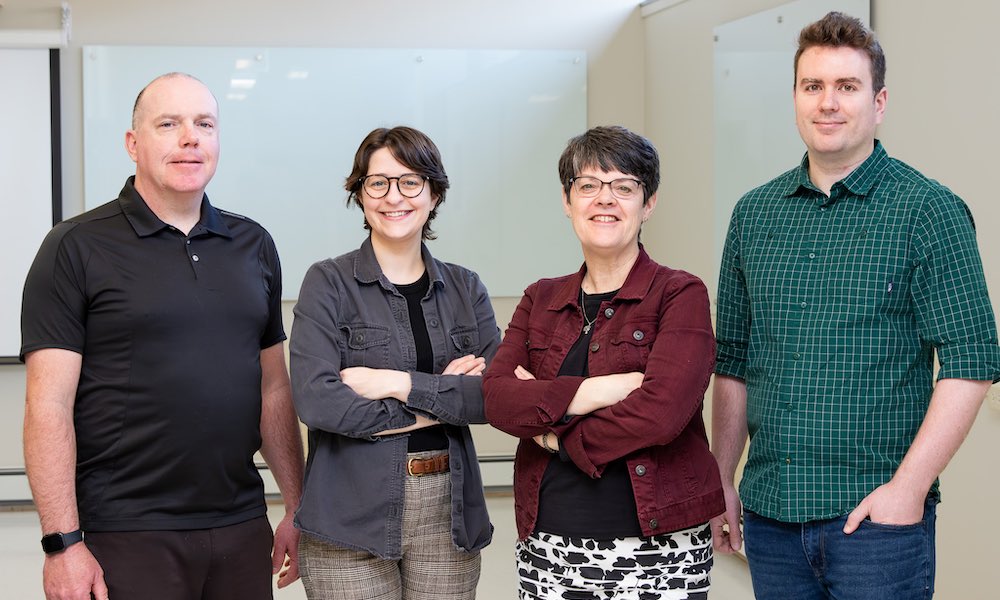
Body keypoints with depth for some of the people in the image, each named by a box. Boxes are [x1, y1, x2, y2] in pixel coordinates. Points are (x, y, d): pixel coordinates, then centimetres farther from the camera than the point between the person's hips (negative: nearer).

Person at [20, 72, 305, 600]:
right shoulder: (77, 248, -4)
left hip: (242, 532, 5)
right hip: (127, 537, -4)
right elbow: (48, 406, -9)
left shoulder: (253, 245, 11)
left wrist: (299, 508, 11)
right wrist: (63, 543, -14)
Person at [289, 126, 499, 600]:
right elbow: (315, 401, -15)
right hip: (352, 524, -3)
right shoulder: (329, 284, -2)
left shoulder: (465, 289, 9)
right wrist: (445, 396, -10)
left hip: (448, 518, 3)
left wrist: (397, 383, -14)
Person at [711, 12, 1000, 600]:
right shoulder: (754, 213, 9)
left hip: (876, 513, -4)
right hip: (769, 513, 4)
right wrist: (721, 481, 10)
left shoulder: (927, 209, -5)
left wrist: (909, 487, -15)